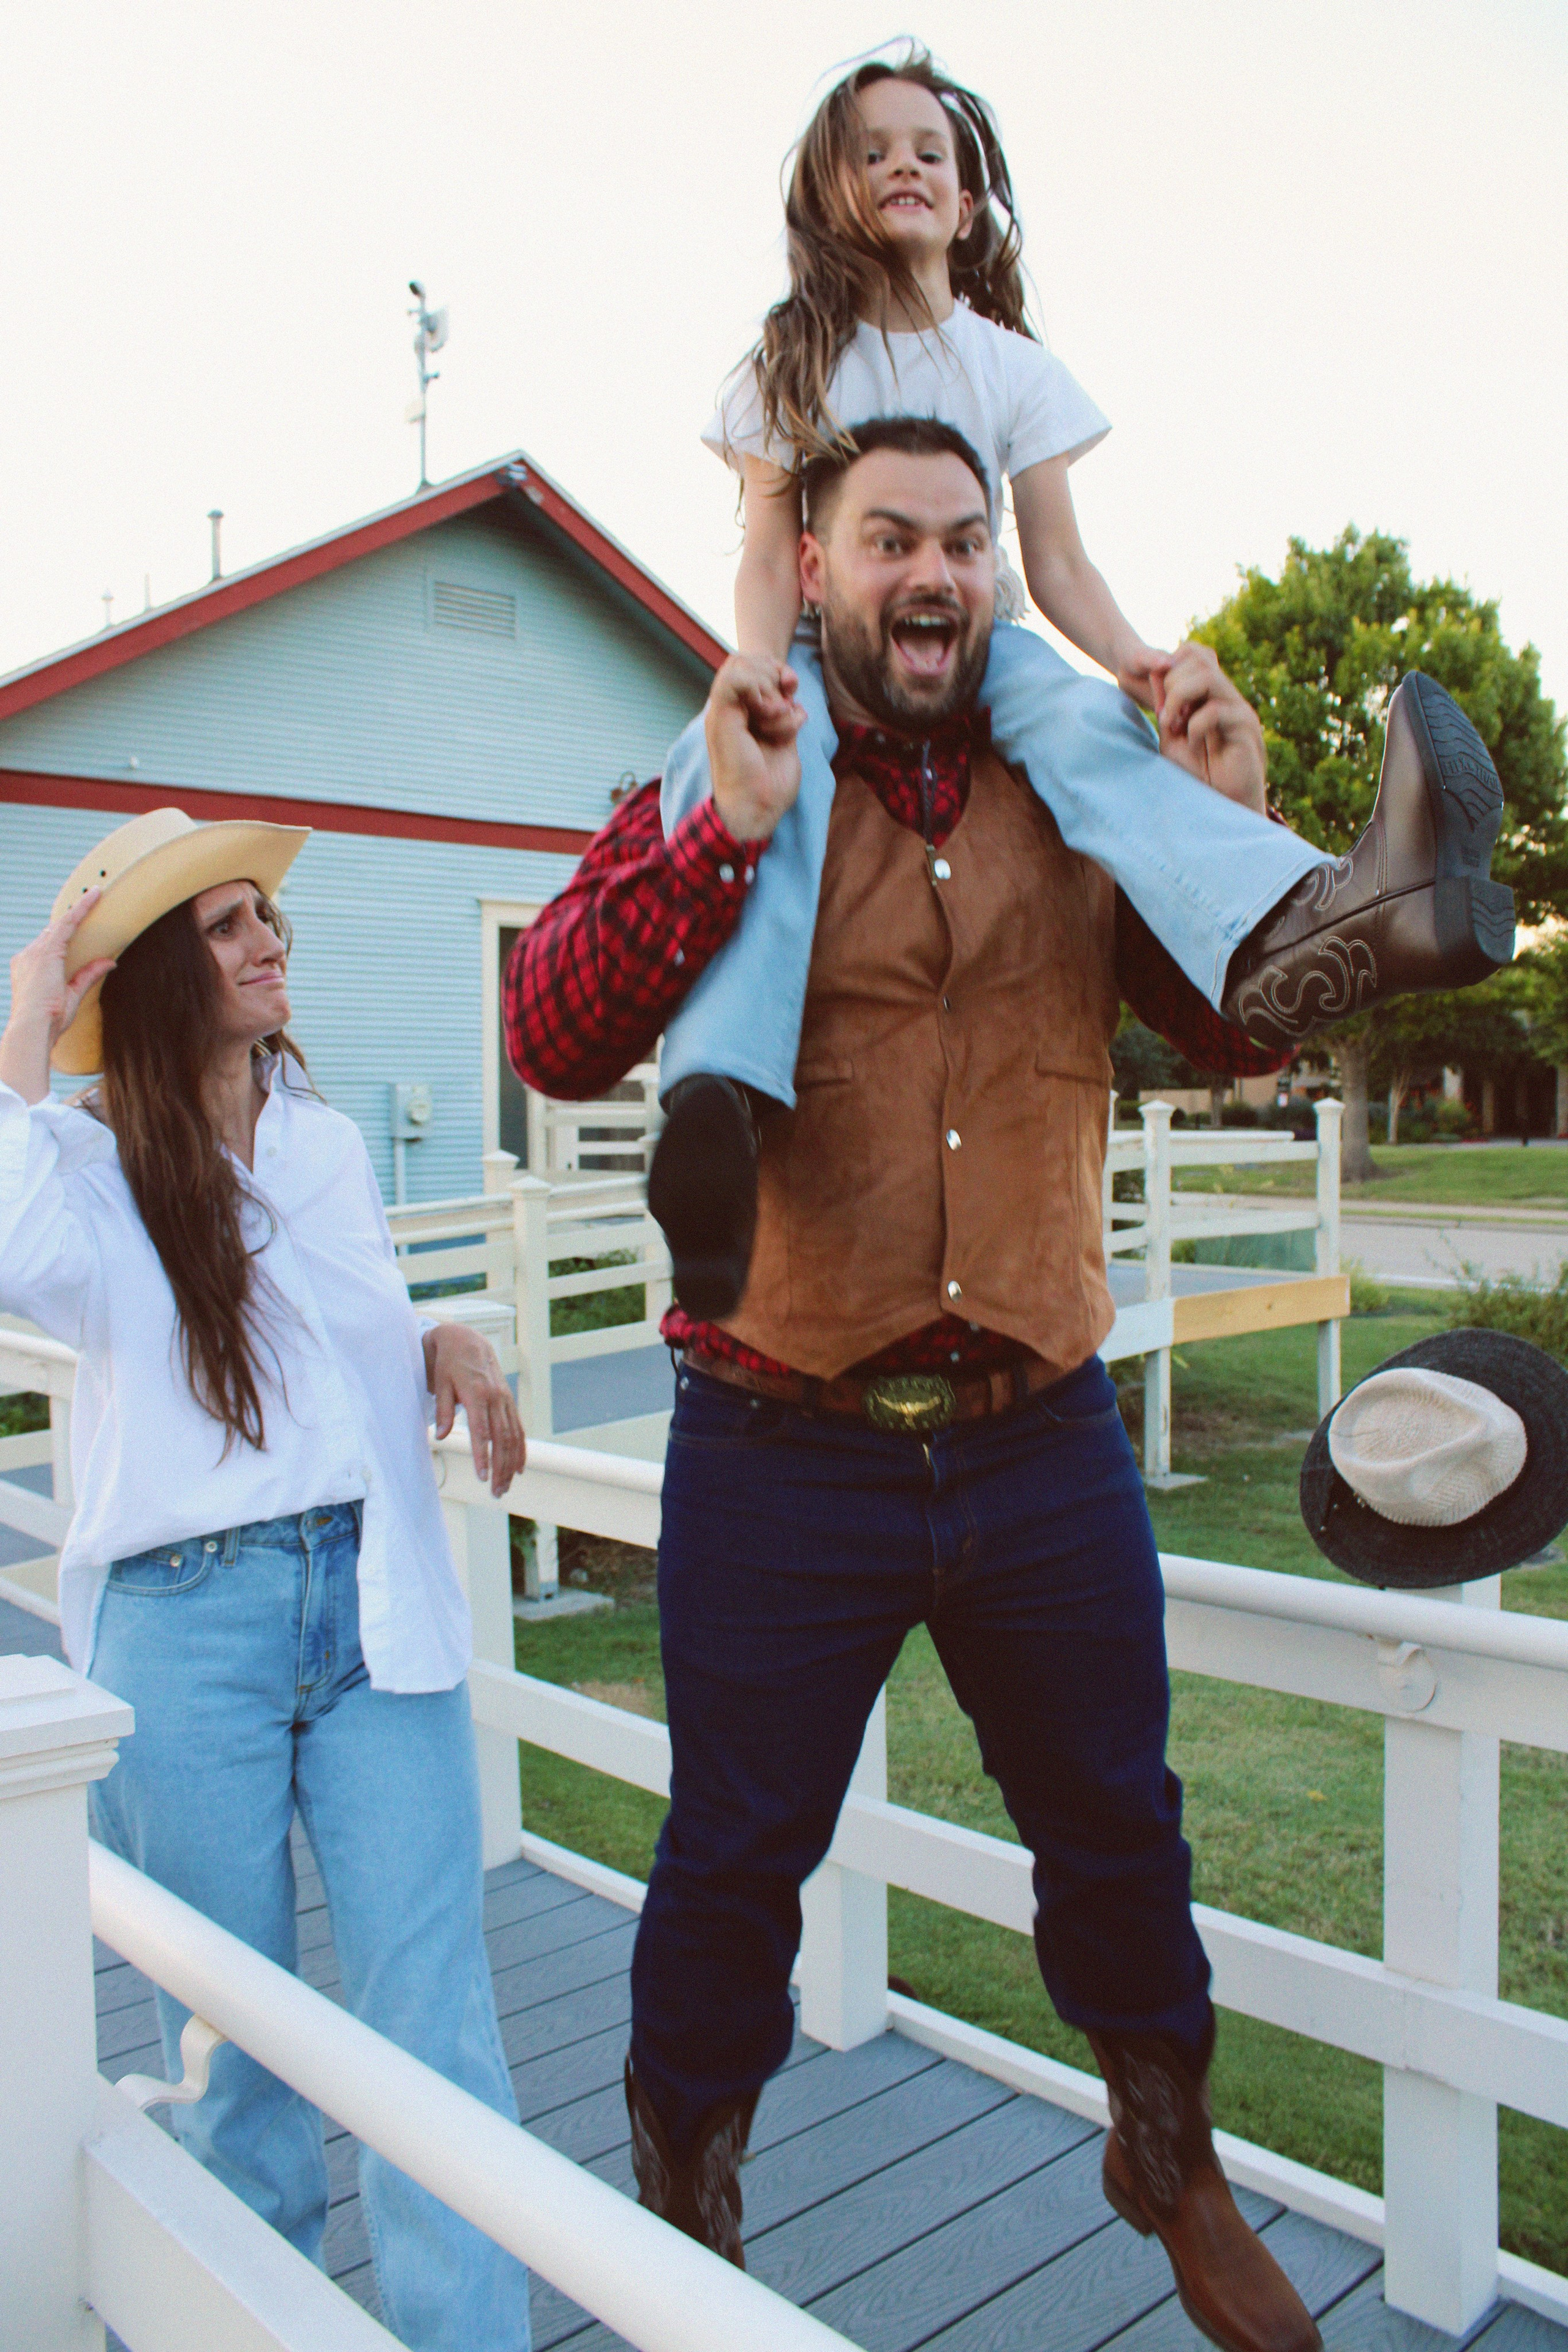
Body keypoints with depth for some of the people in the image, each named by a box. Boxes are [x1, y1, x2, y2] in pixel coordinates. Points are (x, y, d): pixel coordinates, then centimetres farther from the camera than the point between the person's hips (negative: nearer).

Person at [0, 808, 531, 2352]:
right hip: (183, 1630, -3)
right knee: (230, 2039, 13)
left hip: (375, 1601, 3)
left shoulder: (329, 1145, 12)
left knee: (435, 2024, 3)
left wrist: (446, 1346, 1)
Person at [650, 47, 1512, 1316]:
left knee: (1084, 723, -35)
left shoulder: (1014, 368, 12)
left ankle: (1292, 927, -63)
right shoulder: (789, 365, 9)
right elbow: (770, 558, -1)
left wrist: (1135, 658, -15)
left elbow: (1056, 560, 5)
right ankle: (718, 1093, -57)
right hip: (825, 650, -1)